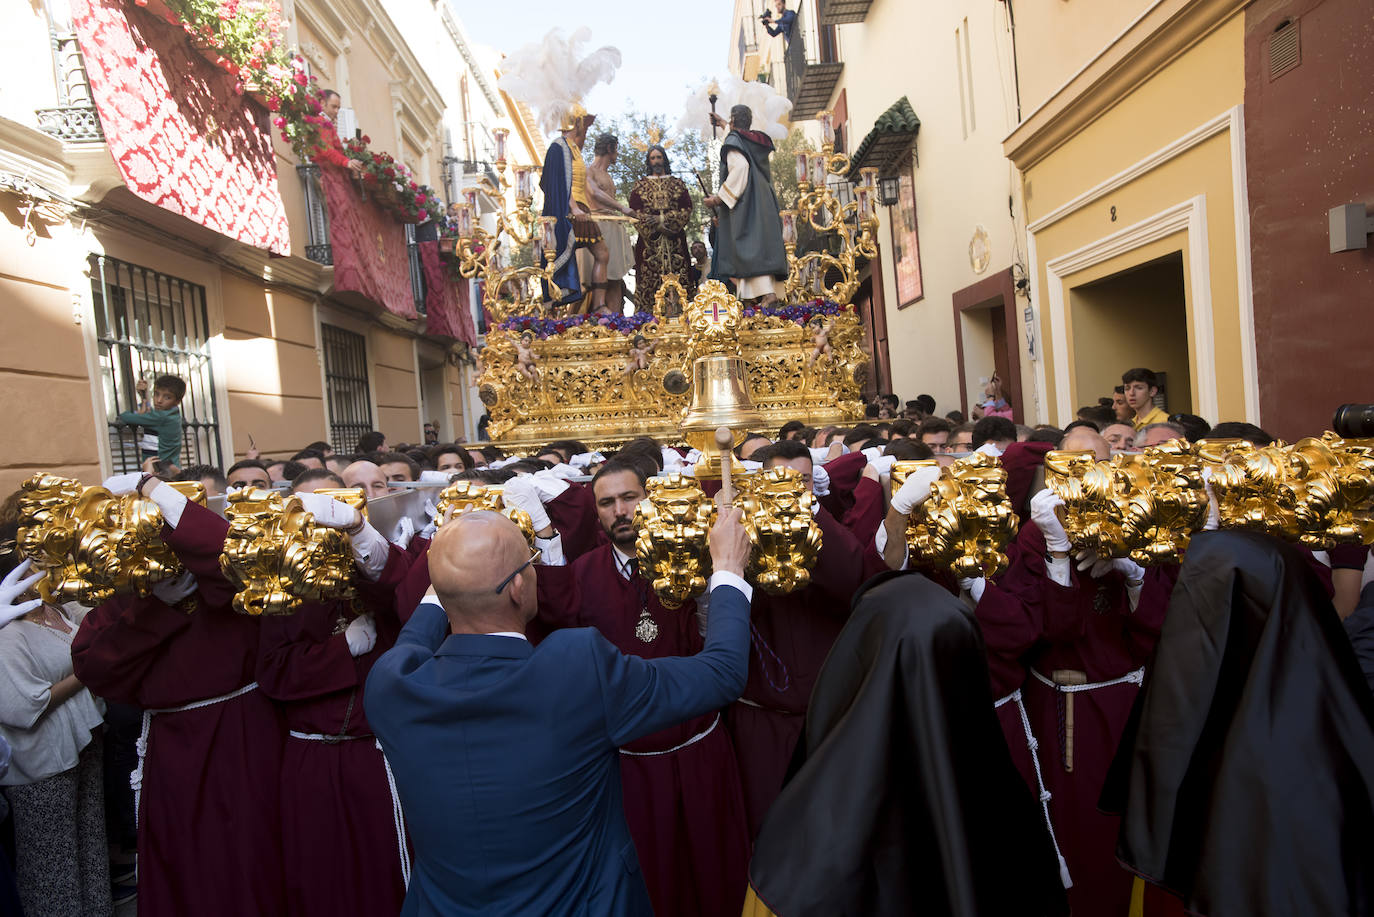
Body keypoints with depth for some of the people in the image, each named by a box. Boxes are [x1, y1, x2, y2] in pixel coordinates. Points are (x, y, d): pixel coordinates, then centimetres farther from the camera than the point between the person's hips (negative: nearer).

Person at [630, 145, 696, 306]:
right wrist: (657, 227, -11)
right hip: (649, 239, 0)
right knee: (649, 279, -8)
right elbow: (635, 212, 2)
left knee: (677, 279, -8)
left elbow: (686, 210, 3)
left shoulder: (678, 184, 15)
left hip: (675, 239, 0)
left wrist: (663, 218, -11)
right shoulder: (640, 186, 14)